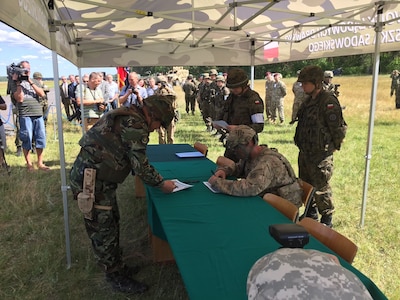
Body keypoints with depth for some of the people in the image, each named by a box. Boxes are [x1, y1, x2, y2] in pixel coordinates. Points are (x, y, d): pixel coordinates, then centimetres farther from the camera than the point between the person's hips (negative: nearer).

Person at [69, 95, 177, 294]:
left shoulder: (125, 116, 14)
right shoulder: (136, 125, -18)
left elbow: (133, 160, 20)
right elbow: (140, 166, -18)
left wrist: (157, 178, 20)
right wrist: (161, 183, -3)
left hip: (94, 177, 10)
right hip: (91, 181, -10)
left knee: (111, 223, 20)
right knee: (103, 230, 4)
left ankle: (116, 266, 36)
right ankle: (116, 277, 20)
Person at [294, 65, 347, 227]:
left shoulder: (329, 101, -20)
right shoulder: (309, 100, 9)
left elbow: (339, 128, -20)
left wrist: (333, 146, -8)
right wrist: (300, 142, 15)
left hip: (320, 155, -9)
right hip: (305, 152, 9)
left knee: (321, 188, 2)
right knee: (305, 184, 20)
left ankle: (326, 220, 20)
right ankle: (311, 213, 39)